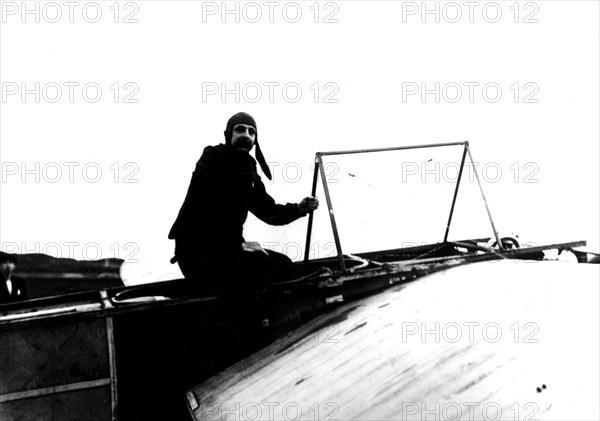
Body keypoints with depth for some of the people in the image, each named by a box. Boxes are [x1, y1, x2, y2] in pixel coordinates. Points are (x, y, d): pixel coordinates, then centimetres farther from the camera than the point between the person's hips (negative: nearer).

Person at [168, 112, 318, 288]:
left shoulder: (249, 171, 16)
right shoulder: (212, 160, -8)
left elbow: (268, 210, 21)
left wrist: (299, 209, 2)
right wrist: (238, 243, -22)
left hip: (228, 245, 9)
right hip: (197, 249, -9)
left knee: (283, 265, 4)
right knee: (261, 265, -26)